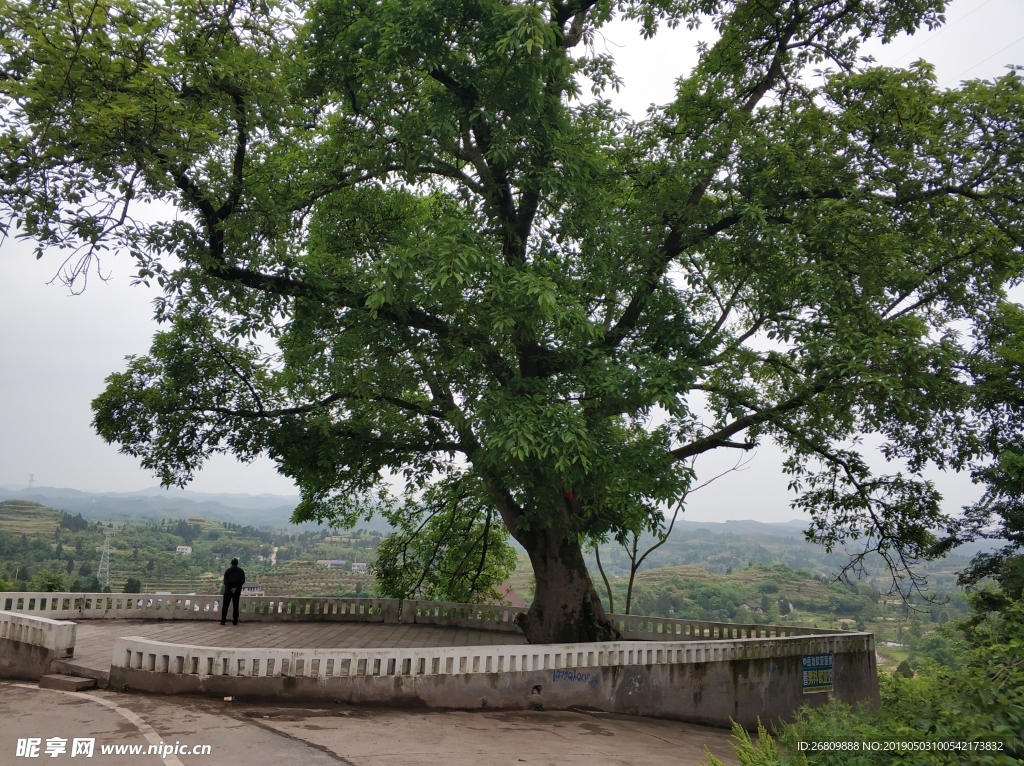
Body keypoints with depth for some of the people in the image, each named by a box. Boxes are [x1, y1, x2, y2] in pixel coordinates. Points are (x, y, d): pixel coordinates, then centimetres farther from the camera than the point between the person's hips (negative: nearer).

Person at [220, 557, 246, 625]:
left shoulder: (227, 570, -1)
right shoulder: (241, 571, 1)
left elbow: (225, 581, -8)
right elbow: (243, 581, -6)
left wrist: (230, 588, -6)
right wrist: (236, 588, -10)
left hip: (228, 590, -1)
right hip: (237, 591, 1)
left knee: (225, 606, 5)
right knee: (235, 606, 5)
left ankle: (223, 620, 1)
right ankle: (235, 621, 2)